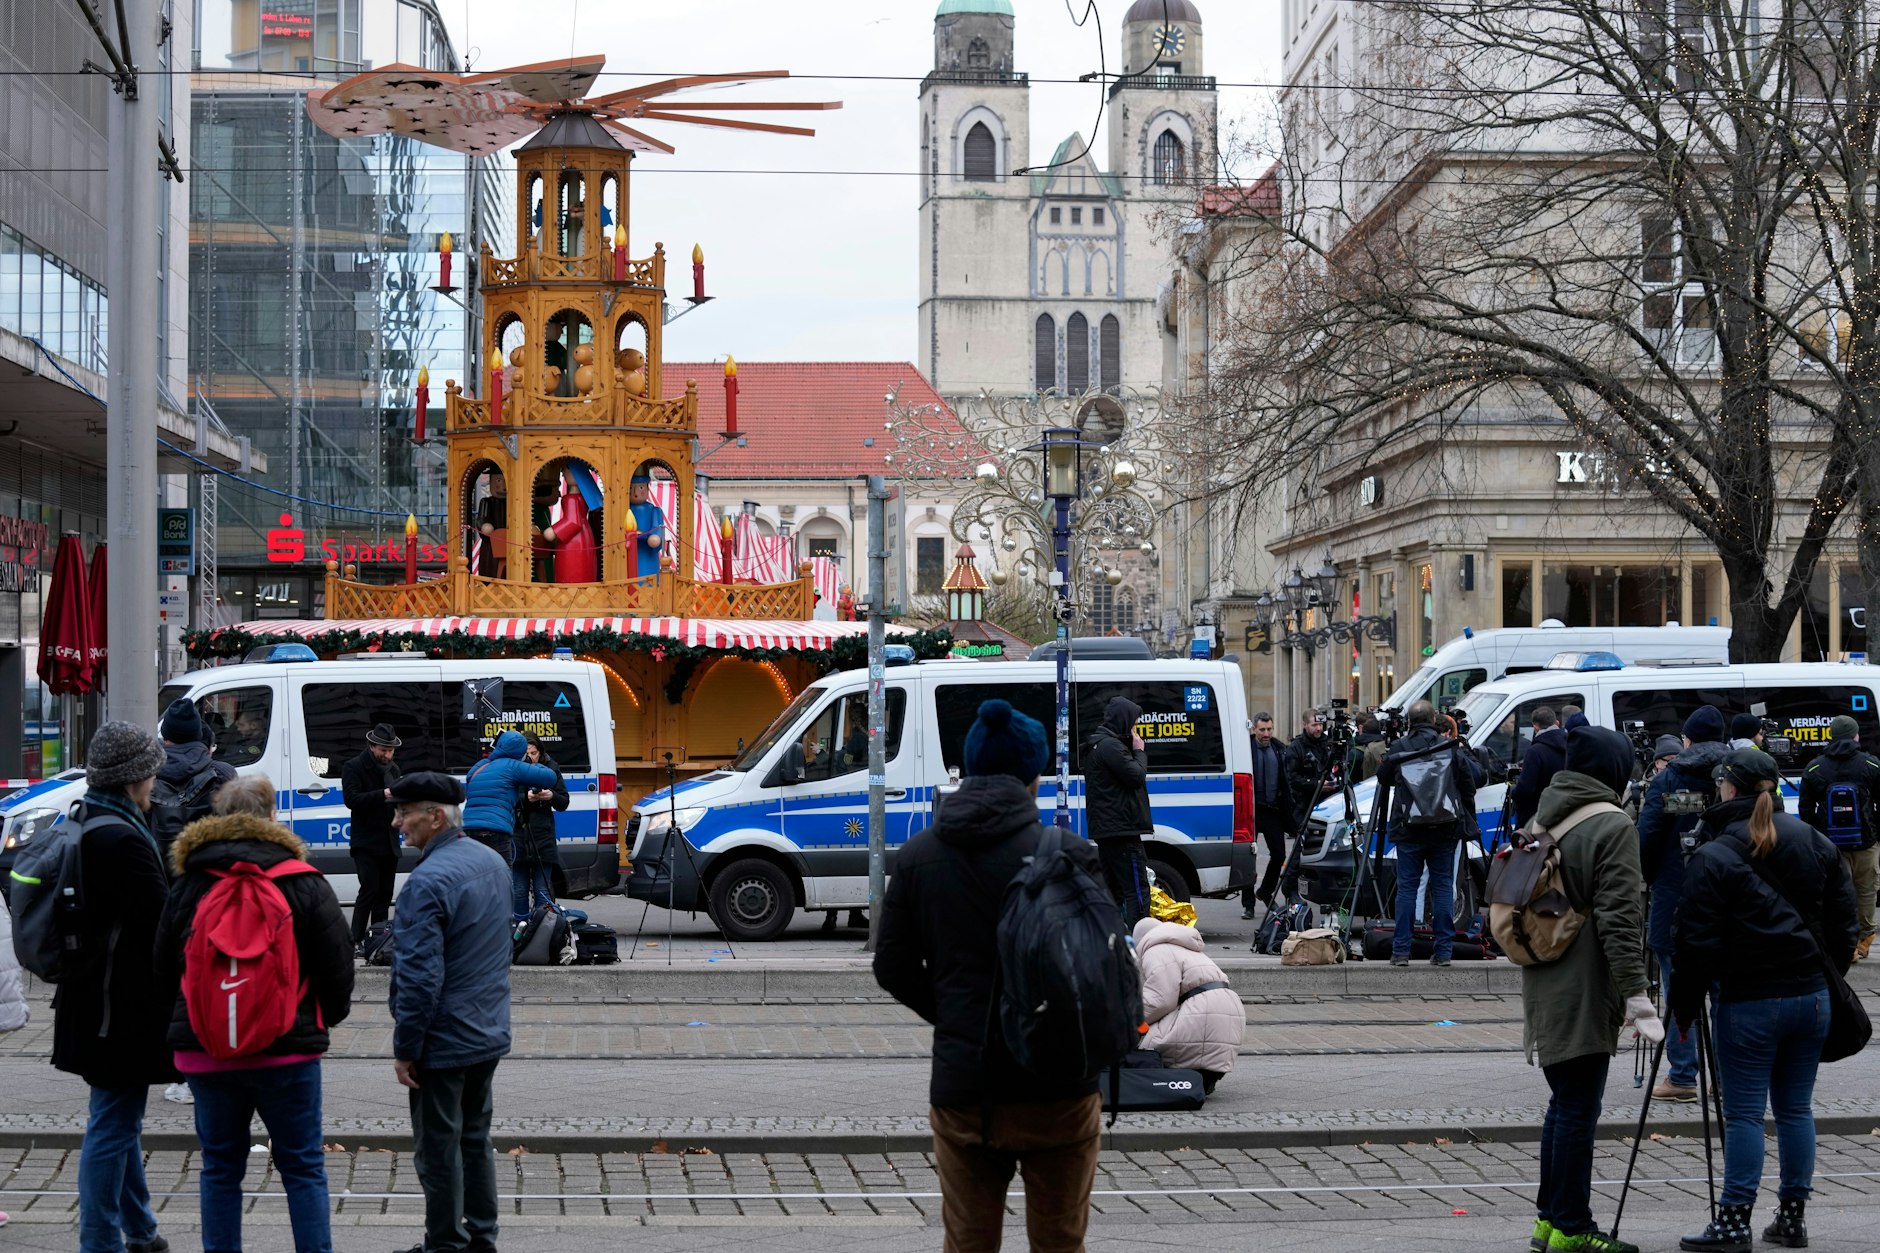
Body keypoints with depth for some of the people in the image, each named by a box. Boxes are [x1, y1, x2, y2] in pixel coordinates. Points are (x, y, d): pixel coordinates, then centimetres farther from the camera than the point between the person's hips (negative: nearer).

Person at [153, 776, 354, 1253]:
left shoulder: (185, 886, 1)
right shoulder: (304, 883, -7)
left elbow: (164, 968, 9)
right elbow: (336, 964, -4)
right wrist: (330, 1014, 16)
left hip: (205, 1049, 2)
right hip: (287, 1050, -2)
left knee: (220, 1166, 11)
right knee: (302, 1165, 6)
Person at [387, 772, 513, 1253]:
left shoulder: (429, 881, -23)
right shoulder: (492, 861, 6)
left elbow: (421, 977, -25)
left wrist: (404, 1048, -17)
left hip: (444, 1042, -9)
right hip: (489, 1033, 9)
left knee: (439, 1150, 3)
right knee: (475, 1137, 19)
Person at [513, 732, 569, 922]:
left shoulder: (550, 768, 4)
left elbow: (564, 803, 8)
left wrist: (552, 796, -12)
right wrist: (525, 798, -21)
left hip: (542, 839, 1)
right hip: (517, 837, -1)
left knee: (542, 891, 2)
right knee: (519, 891, 5)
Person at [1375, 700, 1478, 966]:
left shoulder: (1399, 749, -3)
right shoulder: (1451, 748, 2)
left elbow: (1383, 779, 11)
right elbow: (1468, 787, 4)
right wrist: (1469, 822, 13)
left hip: (1409, 830, -1)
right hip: (1444, 831, 1)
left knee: (1407, 887, 3)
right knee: (1443, 887, 6)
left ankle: (1401, 951, 1)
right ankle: (1443, 951, 3)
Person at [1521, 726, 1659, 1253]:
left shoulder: (1543, 819, 14)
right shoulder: (1612, 827, -12)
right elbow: (1619, 917, -18)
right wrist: (1635, 992, -18)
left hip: (1543, 986, 8)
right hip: (1585, 990, -8)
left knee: (1563, 1105, 17)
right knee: (1578, 1110, -3)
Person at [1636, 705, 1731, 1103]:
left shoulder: (1668, 780, -4)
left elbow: (1647, 837, -7)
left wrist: (1645, 878, 8)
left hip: (1675, 895, -3)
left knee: (1678, 988, 3)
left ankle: (1682, 1077, 3)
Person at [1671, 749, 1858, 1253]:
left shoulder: (1713, 858, -11)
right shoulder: (1817, 844, 7)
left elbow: (1698, 943, -11)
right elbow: (1844, 924, 11)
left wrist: (1686, 1007, -2)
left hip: (1747, 1003, -5)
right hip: (1811, 994, 5)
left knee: (1743, 1113, -1)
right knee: (1796, 1107, 12)